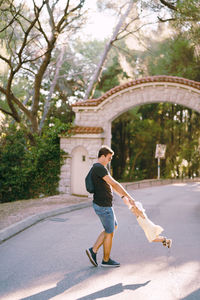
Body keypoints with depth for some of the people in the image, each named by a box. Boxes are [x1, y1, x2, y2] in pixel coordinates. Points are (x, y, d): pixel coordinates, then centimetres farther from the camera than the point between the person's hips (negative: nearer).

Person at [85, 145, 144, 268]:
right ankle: (106, 260, 21)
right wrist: (129, 197, -17)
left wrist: (123, 197, 16)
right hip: (103, 206, -10)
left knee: (113, 227, 20)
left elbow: (111, 185, 18)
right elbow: (114, 184, -21)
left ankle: (93, 250, 18)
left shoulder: (98, 168, 14)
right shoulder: (100, 168, -20)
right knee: (110, 232, 5)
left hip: (103, 204, 10)